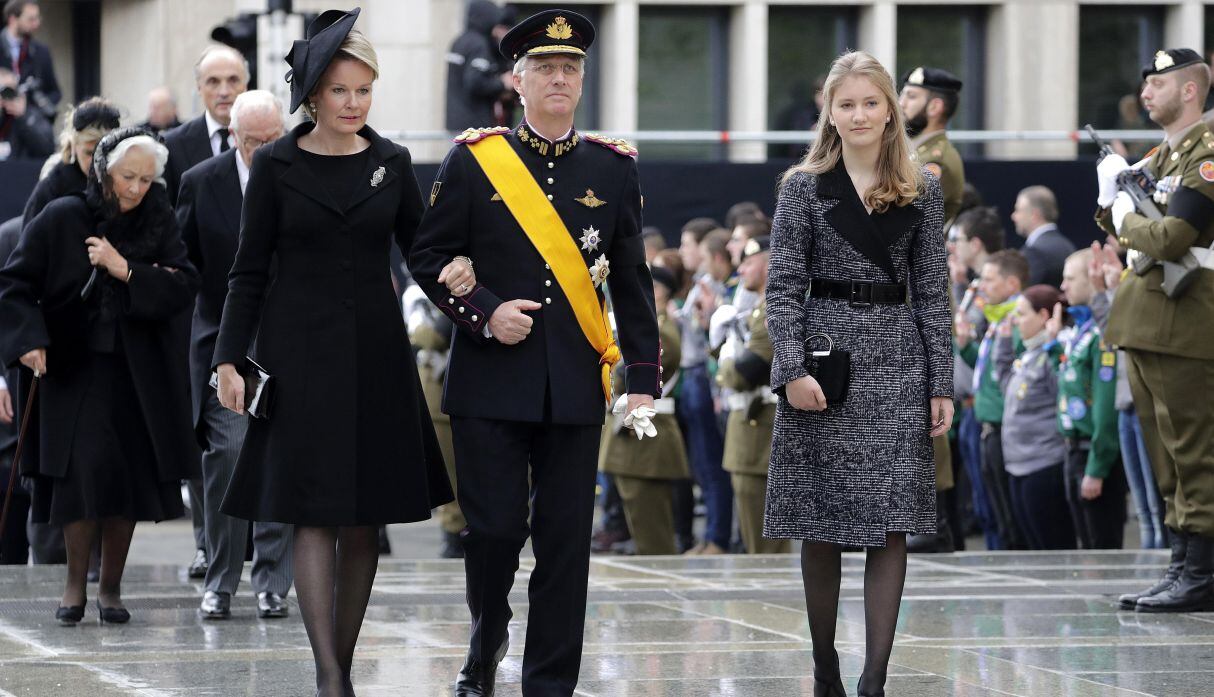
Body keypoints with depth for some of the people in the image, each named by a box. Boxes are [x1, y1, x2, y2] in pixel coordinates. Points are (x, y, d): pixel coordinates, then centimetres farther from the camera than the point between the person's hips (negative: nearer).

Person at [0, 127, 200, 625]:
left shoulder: (158, 225, 5)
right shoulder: (61, 218, -2)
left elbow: (184, 286, -5)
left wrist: (126, 271, -16)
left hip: (137, 374, 3)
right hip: (73, 368, -3)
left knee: (127, 478, 1)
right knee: (85, 468, -15)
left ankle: (111, 587, 12)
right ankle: (75, 584, -4)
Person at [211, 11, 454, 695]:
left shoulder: (392, 163, 6)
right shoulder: (277, 165, 0)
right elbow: (251, 271, 1)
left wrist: (456, 267, -11)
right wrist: (230, 358, -5)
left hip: (375, 354, 3)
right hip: (302, 351, -3)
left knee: (365, 520, 4)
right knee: (316, 514, -10)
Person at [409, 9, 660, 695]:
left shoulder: (614, 168, 6)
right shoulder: (473, 161, 1)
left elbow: (632, 282, 8)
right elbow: (431, 256, 4)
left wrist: (644, 377, 2)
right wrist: (485, 312, -11)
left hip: (575, 383, 2)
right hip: (492, 377, -2)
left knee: (566, 539, 1)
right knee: (495, 527, -3)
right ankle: (486, 641, 25)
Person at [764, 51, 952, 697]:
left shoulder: (921, 189, 7)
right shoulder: (804, 186, 2)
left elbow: (932, 291, 8)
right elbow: (783, 286, -1)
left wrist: (942, 382, 3)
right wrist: (791, 370, -13)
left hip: (897, 360, 1)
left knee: (892, 526, -5)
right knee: (821, 526, 2)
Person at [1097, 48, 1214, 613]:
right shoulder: (1160, 156, 18)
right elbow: (1126, 227, 22)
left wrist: (1125, 219, -5)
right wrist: (1113, 199, 3)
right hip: (1146, 326, 10)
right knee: (1169, 458, 12)